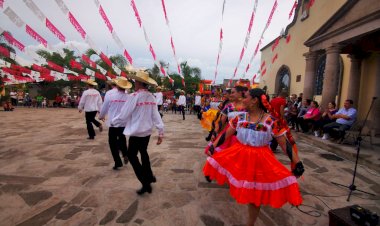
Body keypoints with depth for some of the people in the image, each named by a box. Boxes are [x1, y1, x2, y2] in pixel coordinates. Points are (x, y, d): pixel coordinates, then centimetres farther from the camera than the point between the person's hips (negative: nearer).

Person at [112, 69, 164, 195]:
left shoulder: (135, 96, -19)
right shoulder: (152, 97, 0)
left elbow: (124, 114, -14)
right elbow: (156, 115, -3)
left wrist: (112, 122, 3)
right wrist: (161, 132, -1)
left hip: (136, 132, -6)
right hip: (147, 131, 7)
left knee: (132, 156, 8)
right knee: (143, 152, 25)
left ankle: (145, 183, 6)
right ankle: (149, 177, 36)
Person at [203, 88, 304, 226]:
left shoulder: (272, 121, -13)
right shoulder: (240, 118, -4)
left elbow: (285, 144, -7)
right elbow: (225, 134, 3)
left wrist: (297, 162, -8)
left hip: (260, 160, -2)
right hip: (239, 156, 3)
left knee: (255, 194, 11)